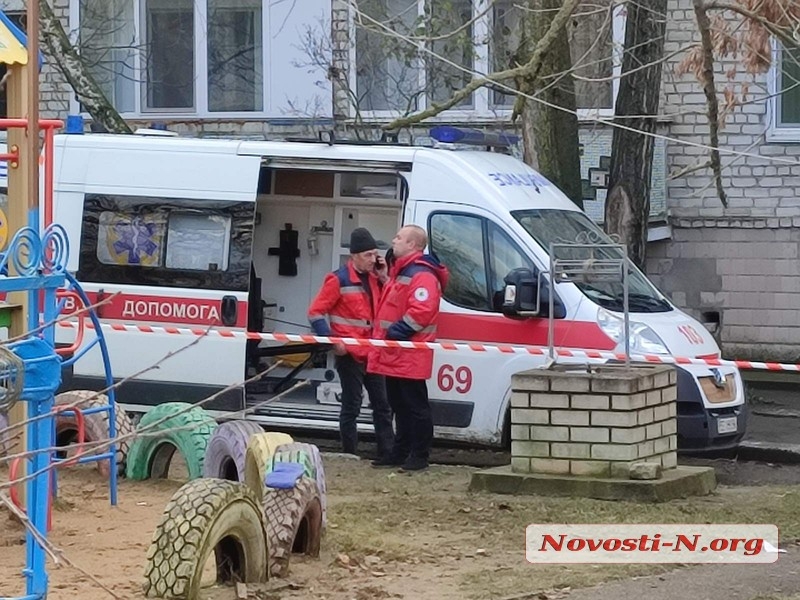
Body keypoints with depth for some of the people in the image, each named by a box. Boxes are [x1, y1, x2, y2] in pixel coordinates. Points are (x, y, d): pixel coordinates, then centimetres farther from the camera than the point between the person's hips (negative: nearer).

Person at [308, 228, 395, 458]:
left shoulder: (373, 278, 10)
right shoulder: (339, 280, -10)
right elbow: (315, 313, -9)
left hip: (372, 353, 7)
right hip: (349, 353, -7)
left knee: (382, 404, 8)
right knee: (351, 406, -1)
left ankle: (387, 453, 12)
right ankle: (350, 454, 5)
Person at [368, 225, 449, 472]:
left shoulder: (422, 275, -15)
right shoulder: (400, 272, 21)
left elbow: (422, 310, -26)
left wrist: (397, 331, -23)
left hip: (410, 356, -11)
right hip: (394, 355, 11)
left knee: (416, 406, -6)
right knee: (399, 406, 15)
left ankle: (419, 456, -3)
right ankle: (400, 452, 22)